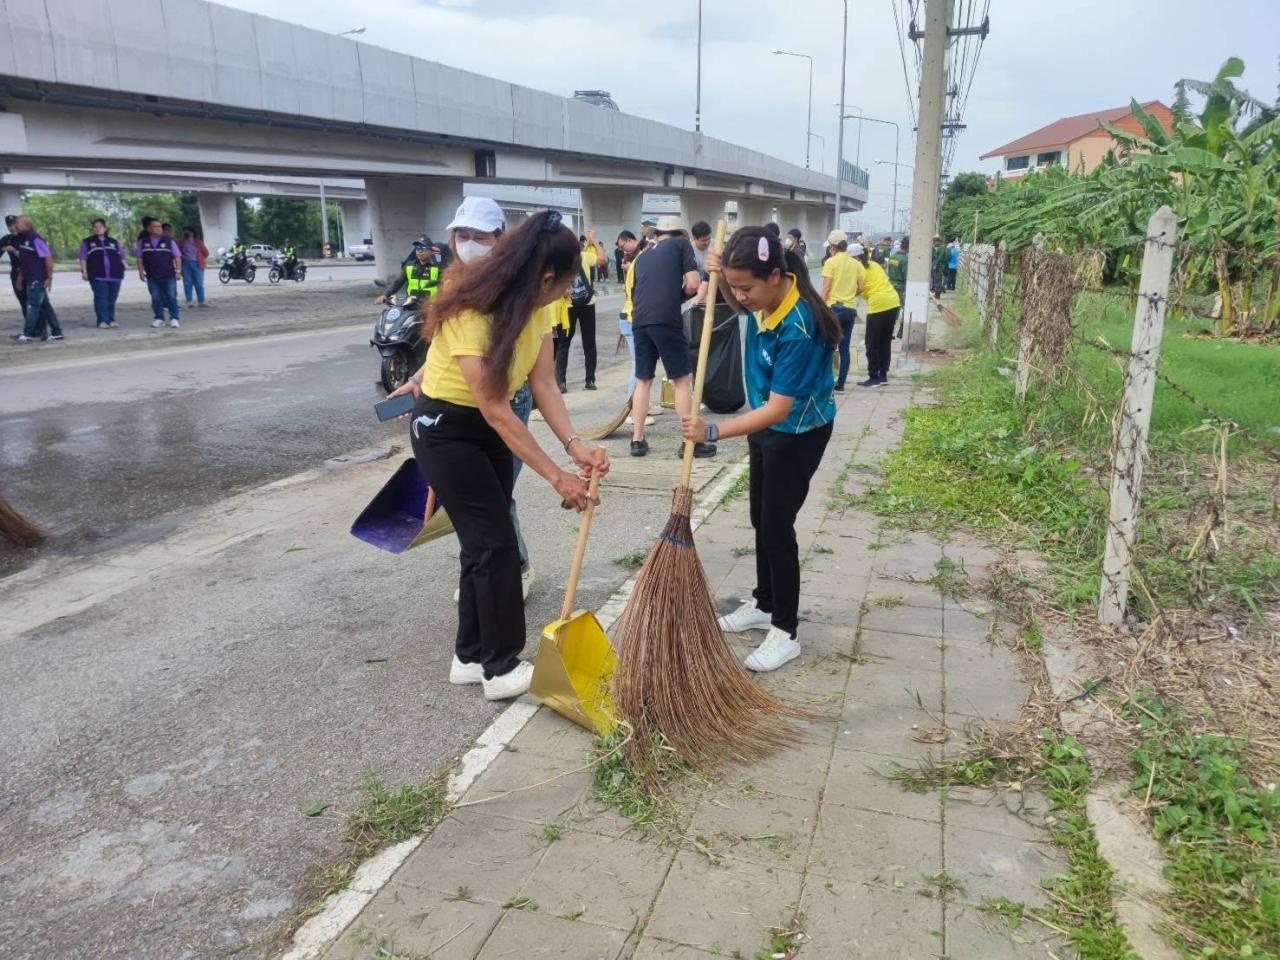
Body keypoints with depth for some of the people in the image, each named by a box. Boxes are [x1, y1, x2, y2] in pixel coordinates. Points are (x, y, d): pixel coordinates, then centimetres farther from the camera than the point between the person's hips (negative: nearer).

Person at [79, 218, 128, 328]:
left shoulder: (114, 242, 17)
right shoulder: (87, 242, 9)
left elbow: (121, 256, 18)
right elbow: (83, 258, 6)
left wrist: (125, 265, 0)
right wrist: (84, 271, -4)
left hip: (115, 275, 3)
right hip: (98, 276, -3)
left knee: (111, 299, 5)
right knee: (101, 298, -9)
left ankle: (111, 320, 12)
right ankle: (102, 321, -9)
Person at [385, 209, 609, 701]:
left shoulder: (533, 307, -6)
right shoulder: (469, 314, -30)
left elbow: (544, 385, -8)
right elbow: (496, 411, -30)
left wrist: (574, 444, -23)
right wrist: (557, 477, -29)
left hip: (488, 427, 8)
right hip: (445, 430, -8)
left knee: (484, 542, 10)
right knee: (496, 543, -6)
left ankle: (472, 656, 24)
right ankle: (501, 668, 7)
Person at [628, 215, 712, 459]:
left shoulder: (642, 256, 27)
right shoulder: (681, 244, 12)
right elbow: (693, 284, 0)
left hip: (640, 321, 5)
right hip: (666, 319, -5)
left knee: (643, 380, 15)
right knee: (683, 379, 3)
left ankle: (637, 440, 14)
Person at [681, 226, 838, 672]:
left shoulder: (798, 330, -34)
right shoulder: (765, 297, -11)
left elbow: (778, 410, -33)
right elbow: (739, 306, 15)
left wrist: (713, 431, -38)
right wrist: (722, 280, -7)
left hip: (798, 433, -8)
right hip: (765, 424, 9)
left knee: (776, 526, -3)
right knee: (761, 518, 18)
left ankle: (786, 631, 12)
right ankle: (765, 603, 36)